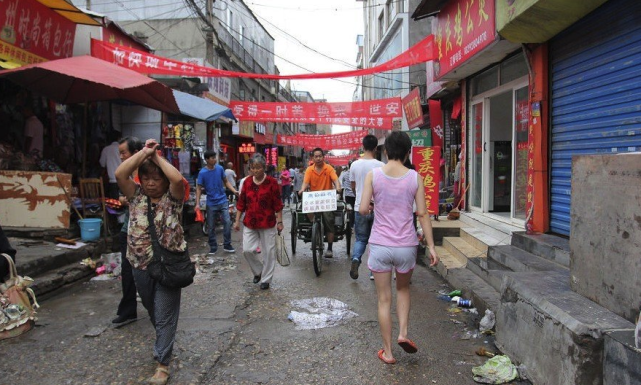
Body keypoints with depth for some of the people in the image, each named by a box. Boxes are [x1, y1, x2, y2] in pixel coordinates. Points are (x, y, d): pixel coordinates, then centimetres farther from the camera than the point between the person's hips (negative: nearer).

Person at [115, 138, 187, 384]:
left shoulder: (172, 198, -6)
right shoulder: (136, 196, 3)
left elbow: (178, 179, -27)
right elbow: (119, 174, -12)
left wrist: (157, 156, -14)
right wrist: (144, 151, -12)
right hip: (140, 265, 4)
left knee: (165, 316, 2)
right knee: (153, 312, 22)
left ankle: (162, 364, 10)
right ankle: (164, 343, 46)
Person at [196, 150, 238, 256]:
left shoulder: (220, 168, -2)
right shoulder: (202, 173, -9)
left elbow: (226, 182, 9)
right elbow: (199, 189, -6)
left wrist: (234, 191, -5)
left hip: (223, 201, 1)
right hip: (211, 203, -1)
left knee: (227, 222, -5)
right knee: (211, 227, 8)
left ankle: (227, 245, 9)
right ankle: (213, 247, 22)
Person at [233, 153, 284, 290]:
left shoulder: (272, 182, -8)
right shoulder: (247, 182, 3)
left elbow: (278, 204, -6)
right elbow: (241, 203, 9)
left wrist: (279, 221, -7)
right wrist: (237, 220, 7)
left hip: (267, 223, -3)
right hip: (250, 223, 4)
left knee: (268, 252, 5)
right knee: (247, 250, 1)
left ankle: (266, 279, 22)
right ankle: (258, 271, 28)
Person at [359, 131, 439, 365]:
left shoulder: (373, 175, -5)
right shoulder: (415, 177, -3)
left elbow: (363, 210, -9)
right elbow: (422, 213, -4)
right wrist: (431, 246, 0)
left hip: (380, 245, -1)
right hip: (406, 245, 1)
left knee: (384, 299, 11)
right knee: (403, 289, 27)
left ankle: (387, 352, 19)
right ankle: (403, 333, 13)